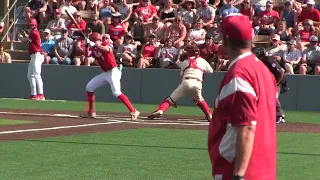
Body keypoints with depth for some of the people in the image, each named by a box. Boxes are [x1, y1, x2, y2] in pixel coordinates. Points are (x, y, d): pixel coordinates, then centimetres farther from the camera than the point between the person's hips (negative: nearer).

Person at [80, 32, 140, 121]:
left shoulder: (105, 44, -8)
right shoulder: (94, 50, 9)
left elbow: (107, 50, -32)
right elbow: (87, 54, -10)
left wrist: (95, 45, -30)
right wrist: (87, 45, -23)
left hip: (113, 72, -8)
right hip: (105, 73, 8)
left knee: (116, 92, -23)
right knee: (89, 87, 7)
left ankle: (133, 111, -28)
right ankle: (91, 112, 17)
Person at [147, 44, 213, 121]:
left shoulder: (185, 62, 19)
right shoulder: (202, 61, 19)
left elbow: (182, 74, 23)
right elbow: (211, 71, 30)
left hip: (186, 82, -2)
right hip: (197, 84, 2)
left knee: (171, 98, 1)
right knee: (199, 100, 29)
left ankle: (159, 111, -17)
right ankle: (209, 115, 21)